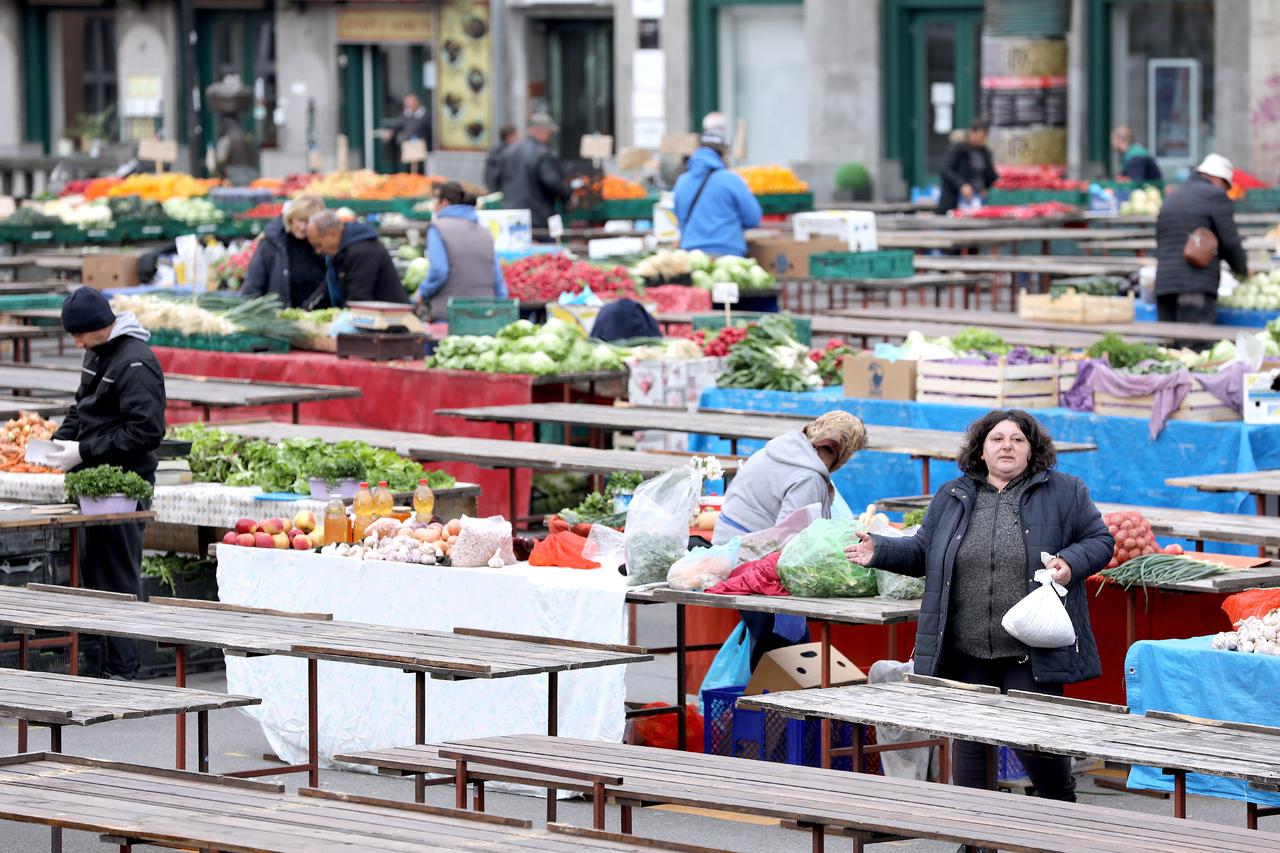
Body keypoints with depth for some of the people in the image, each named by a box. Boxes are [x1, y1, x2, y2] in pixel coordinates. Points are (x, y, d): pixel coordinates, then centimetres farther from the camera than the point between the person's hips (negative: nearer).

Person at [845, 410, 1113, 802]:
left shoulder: (1063, 493, 4)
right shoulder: (952, 497, 12)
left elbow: (1099, 541, 6)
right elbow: (922, 551, 18)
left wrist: (1071, 563, -13)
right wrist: (880, 552, 2)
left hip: (1031, 653, -3)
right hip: (965, 653, 3)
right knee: (970, 740, 5)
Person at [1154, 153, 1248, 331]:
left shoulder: (1171, 198, 21)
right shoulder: (1215, 196, -1)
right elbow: (1230, 241, -3)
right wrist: (1242, 269, 14)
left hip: (1164, 283, 7)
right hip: (1198, 286, -7)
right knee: (1197, 344, -10)